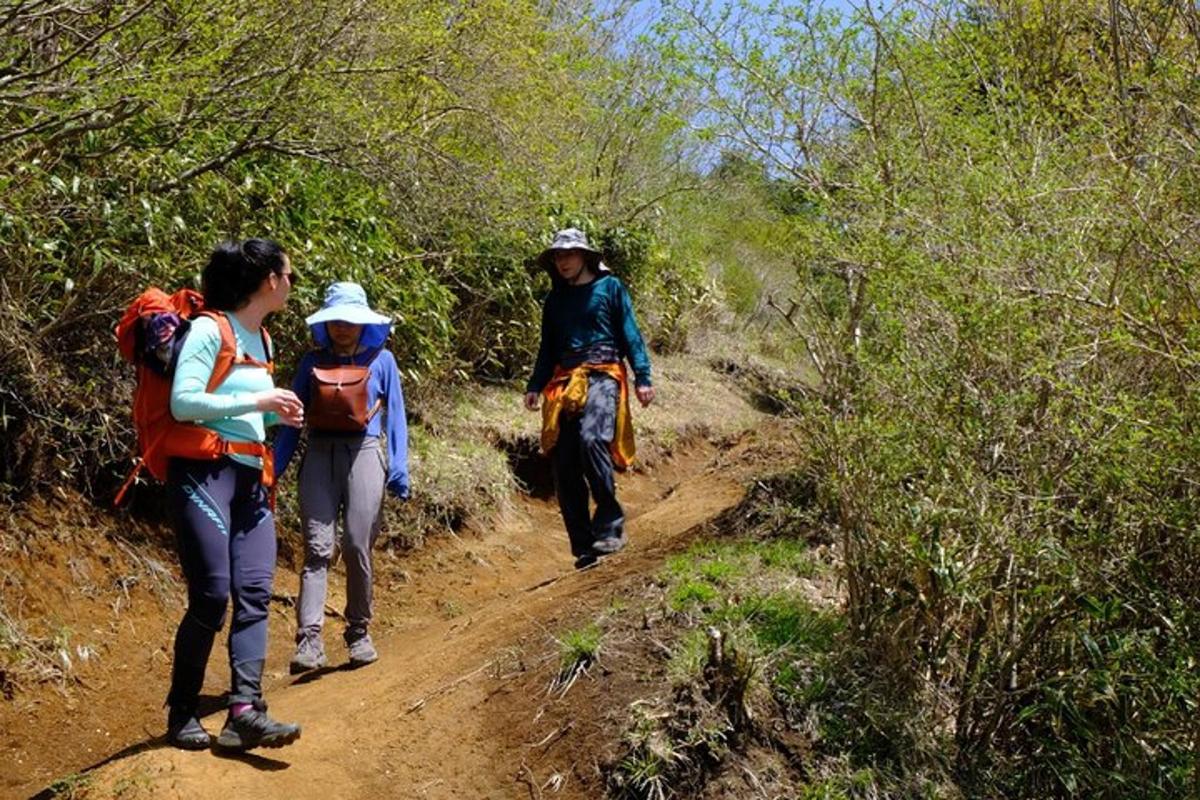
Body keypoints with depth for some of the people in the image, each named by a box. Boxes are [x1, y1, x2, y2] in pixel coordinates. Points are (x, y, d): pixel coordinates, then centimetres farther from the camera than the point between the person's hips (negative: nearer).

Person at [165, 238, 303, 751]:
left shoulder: (262, 340, 17)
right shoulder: (209, 330, -9)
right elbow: (182, 402, -17)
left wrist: (276, 415, 9)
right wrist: (257, 401, -16)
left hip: (252, 478, 8)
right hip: (204, 473, -8)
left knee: (255, 593, -4)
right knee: (212, 596, -8)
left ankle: (245, 711, -8)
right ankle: (181, 715, 7)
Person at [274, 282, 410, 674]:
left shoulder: (381, 360, 8)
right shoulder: (312, 361, 12)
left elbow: (394, 417, 9)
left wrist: (399, 470, 2)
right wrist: (274, 467, 7)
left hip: (362, 453, -1)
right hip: (319, 454, 1)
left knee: (356, 547, -3)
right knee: (317, 548, -7)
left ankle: (359, 633, 14)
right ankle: (309, 640, -13)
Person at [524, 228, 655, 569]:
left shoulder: (610, 287, 7)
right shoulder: (555, 299, 20)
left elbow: (630, 334, 4)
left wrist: (642, 377, -6)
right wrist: (534, 386, 11)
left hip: (603, 376, -5)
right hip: (564, 383, 5)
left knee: (591, 438, -31)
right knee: (563, 467, -3)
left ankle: (610, 524, -21)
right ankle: (584, 547, 5)